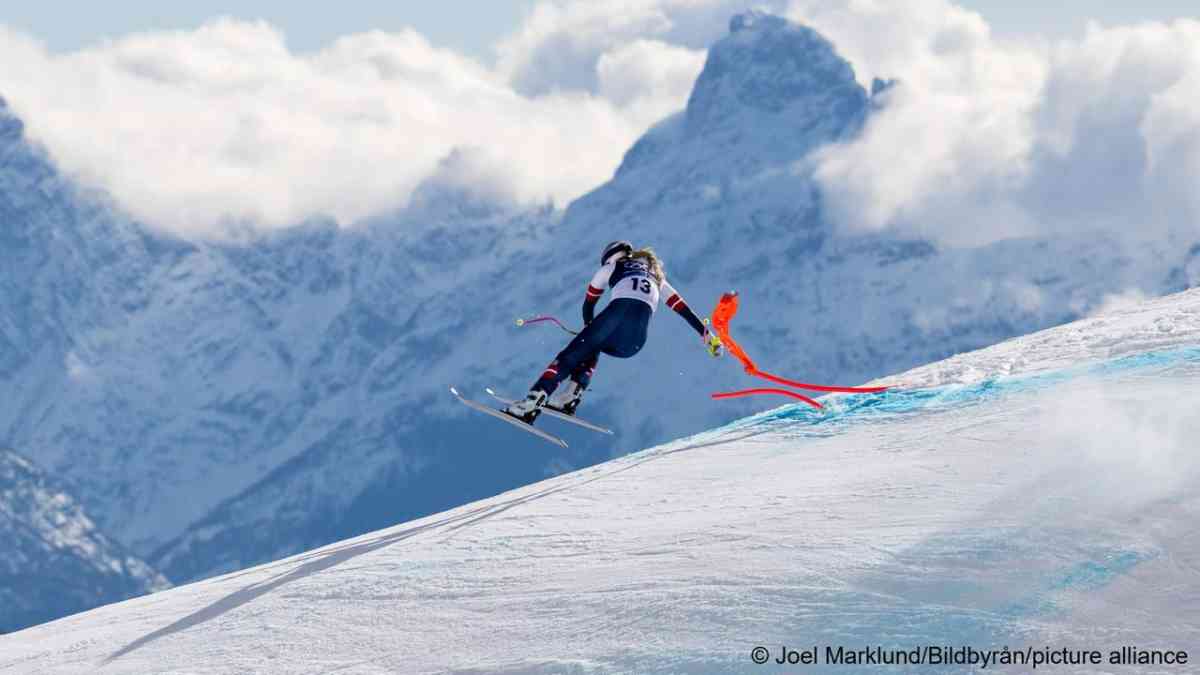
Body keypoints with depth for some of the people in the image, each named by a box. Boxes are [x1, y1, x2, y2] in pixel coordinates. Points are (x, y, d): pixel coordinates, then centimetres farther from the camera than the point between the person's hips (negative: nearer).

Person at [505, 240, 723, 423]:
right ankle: (570, 395, 5)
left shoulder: (613, 266, 28)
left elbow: (588, 303, 33)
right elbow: (683, 308, 30)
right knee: (591, 351, 29)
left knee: (571, 355, 2)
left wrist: (589, 329, 49)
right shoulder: (655, 277, 38)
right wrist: (707, 335, 27)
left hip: (619, 311, -4)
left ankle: (532, 401, -17)